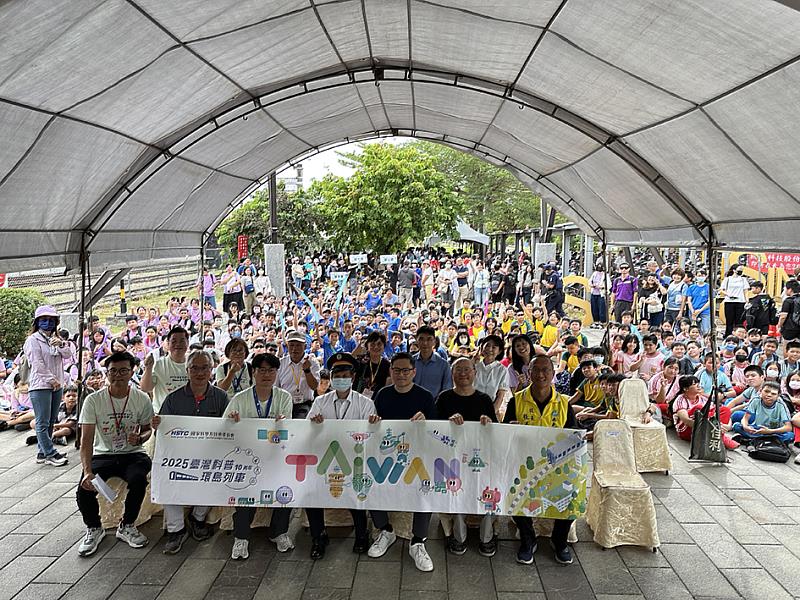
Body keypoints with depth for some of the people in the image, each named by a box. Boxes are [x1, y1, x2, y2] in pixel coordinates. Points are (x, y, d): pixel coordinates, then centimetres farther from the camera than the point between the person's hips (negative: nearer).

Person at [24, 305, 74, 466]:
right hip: (40, 386, -7)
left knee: (50, 422, 10)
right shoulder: (33, 340, -4)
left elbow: (68, 355, 6)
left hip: (57, 386, 7)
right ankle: (51, 454, -4)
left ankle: (42, 453, 16)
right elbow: (37, 364, -12)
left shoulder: (55, 339, 17)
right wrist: (52, 379, -12)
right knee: (42, 423, -5)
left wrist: (61, 345, -14)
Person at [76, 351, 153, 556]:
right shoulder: (93, 400, -9)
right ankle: (94, 528, 10)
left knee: (137, 479, -31)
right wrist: (87, 471, -29)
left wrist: (140, 438, -18)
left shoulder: (141, 399, -5)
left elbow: (148, 429, 8)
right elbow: (87, 440, -15)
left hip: (133, 454, 0)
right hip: (103, 455, 0)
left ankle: (127, 526, -2)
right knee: (85, 489, -24)